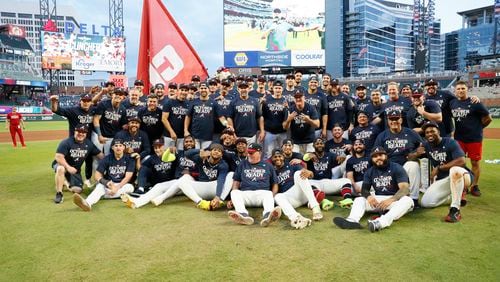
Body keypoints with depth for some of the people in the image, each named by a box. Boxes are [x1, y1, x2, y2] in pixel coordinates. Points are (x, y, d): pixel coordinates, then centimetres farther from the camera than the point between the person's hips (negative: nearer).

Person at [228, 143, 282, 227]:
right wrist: (235, 198, 2)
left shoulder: (267, 166, 20)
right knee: (234, 193, -30)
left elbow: (275, 184, 20)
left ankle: (268, 215, -65)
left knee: (269, 194, -35)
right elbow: (236, 182, 20)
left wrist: (272, 197, 0)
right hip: (245, 193, 1)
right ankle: (243, 215, -55)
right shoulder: (242, 165, 23)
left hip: (263, 192, -1)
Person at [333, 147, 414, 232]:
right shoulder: (370, 171, 8)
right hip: (378, 199, 4)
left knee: (408, 200, -35)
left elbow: (405, 188, -18)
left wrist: (390, 200, -36)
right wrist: (368, 196, -23)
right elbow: (364, 189, 4)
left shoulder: (396, 168, -7)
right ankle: (353, 220, -47)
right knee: (358, 199, -14)